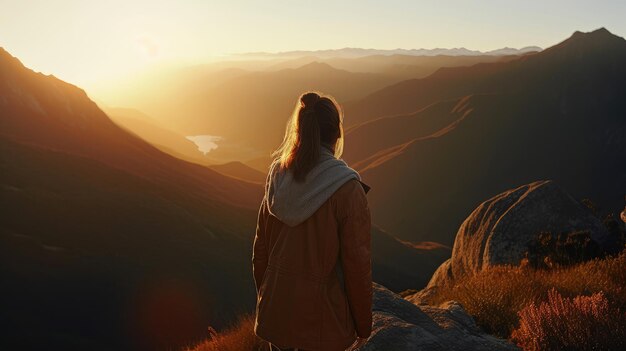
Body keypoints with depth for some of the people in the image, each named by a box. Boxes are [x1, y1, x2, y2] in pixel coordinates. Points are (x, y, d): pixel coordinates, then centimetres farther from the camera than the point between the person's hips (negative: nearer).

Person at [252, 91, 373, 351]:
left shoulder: (277, 178, -3)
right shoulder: (347, 190, -19)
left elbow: (260, 250, 4)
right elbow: (357, 264, -16)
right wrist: (363, 327, -3)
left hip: (276, 315, 5)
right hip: (323, 323, -5)